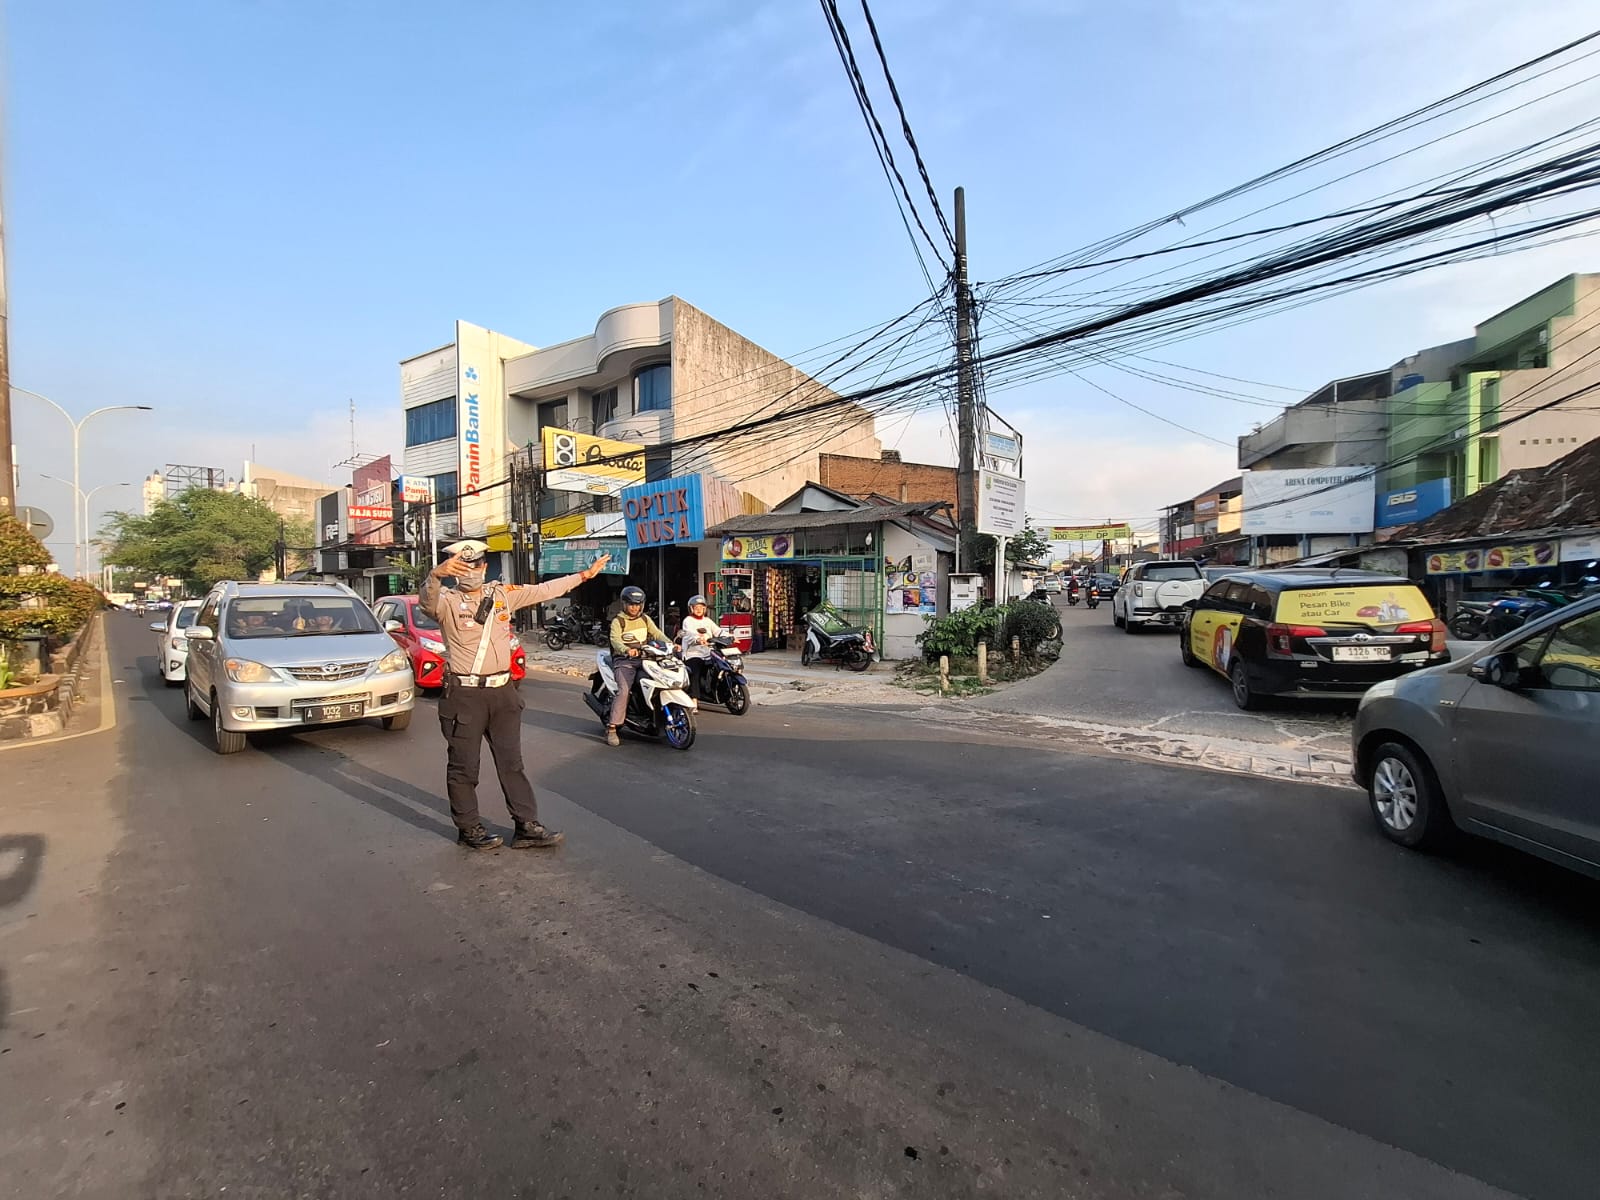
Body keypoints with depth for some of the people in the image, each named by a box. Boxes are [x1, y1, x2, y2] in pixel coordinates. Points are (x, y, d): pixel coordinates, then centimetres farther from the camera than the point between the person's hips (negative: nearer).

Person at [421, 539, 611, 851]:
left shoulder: (502, 594, 9)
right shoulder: (448, 601, -6)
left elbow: (544, 590, 16)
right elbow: (427, 602, -28)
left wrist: (584, 574, 18)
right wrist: (436, 575, -50)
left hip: (502, 691, 5)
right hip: (464, 695, -4)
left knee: (512, 763, 9)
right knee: (464, 767, 6)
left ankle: (526, 827, 15)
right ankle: (469, 829, 21)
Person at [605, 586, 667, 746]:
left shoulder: (645, 619, 16)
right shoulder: (617, 621, -2)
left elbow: (657, 634, 5)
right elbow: (615, 640, -19)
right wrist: (627, 650, -41)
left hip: (643, 659, 5)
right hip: (624, 661, -5)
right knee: (624, 691, -26)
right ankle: (611, 728, -22)